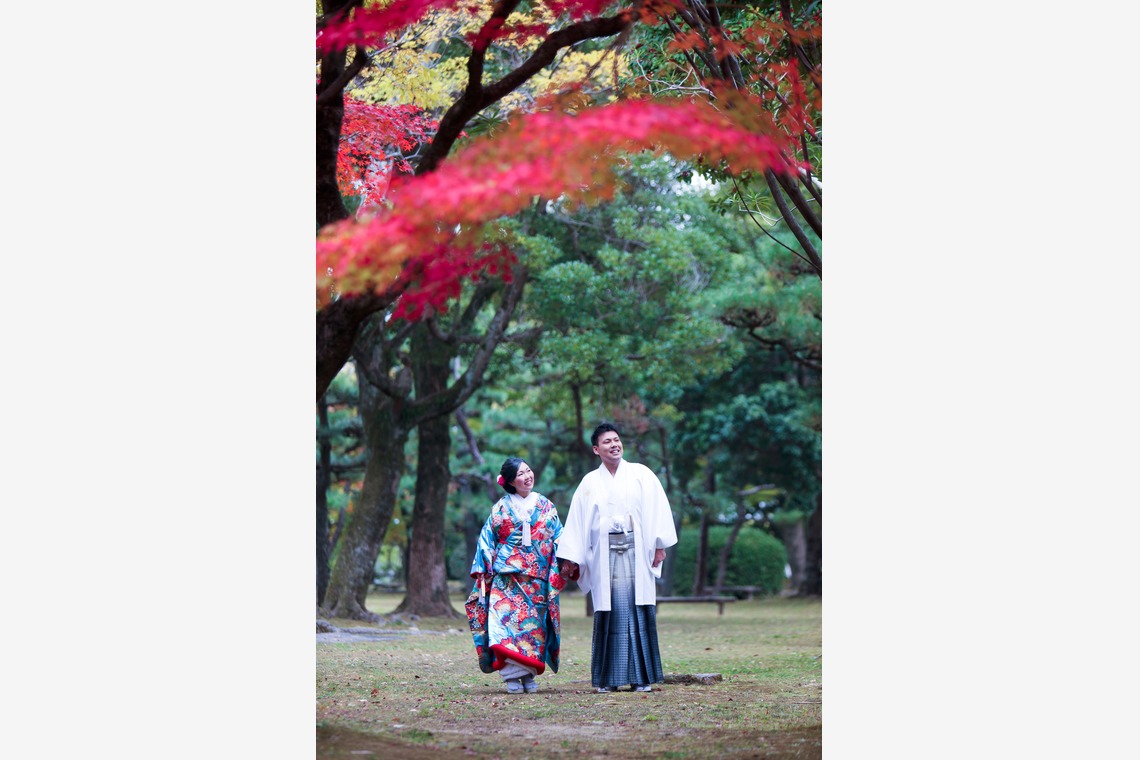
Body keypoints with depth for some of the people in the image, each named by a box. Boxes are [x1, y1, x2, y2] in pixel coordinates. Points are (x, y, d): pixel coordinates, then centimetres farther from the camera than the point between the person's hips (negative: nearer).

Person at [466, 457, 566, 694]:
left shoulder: (546, 507, 10)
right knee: (507, 618, -14)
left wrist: (559, 568, -2)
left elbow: (558, 540, 10)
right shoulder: (501, 508, 5)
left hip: (537, 578, 2)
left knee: (534, 622, 1)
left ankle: (528, 673, 7)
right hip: (507, 576, -2)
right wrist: (485, 570, 1)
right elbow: (486, 541, 8)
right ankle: (512, 674, -15)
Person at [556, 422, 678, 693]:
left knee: (639, 611, -4)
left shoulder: (641, 475, 8)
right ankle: (608, 678, 1)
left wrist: (659, 545, -4)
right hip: (605, 556, 1)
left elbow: (657, 509, 3)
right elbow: (576, 521, 11)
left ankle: (641, 676, 0)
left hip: (636, 552, -1)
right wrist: (571, 558, 6)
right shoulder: (590, 482, 12)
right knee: (610, 613, -3)